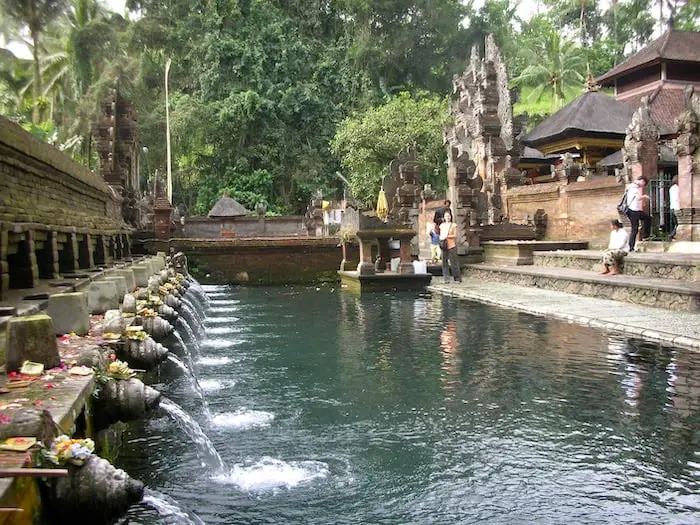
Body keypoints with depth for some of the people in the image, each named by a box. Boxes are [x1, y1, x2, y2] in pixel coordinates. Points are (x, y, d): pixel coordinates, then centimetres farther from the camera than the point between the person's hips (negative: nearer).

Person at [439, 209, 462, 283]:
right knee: (444, 262, 1)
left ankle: (457, 278, 2)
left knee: (453, 262, -6)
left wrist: (447, 236, -15)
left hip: (452, 245, -4)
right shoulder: (442, 225, 16)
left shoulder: (453, 225, 4)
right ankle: (446, 278, 4)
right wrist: (441, 238, 0)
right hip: (444, 246, 4)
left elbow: (455, 235, -2)